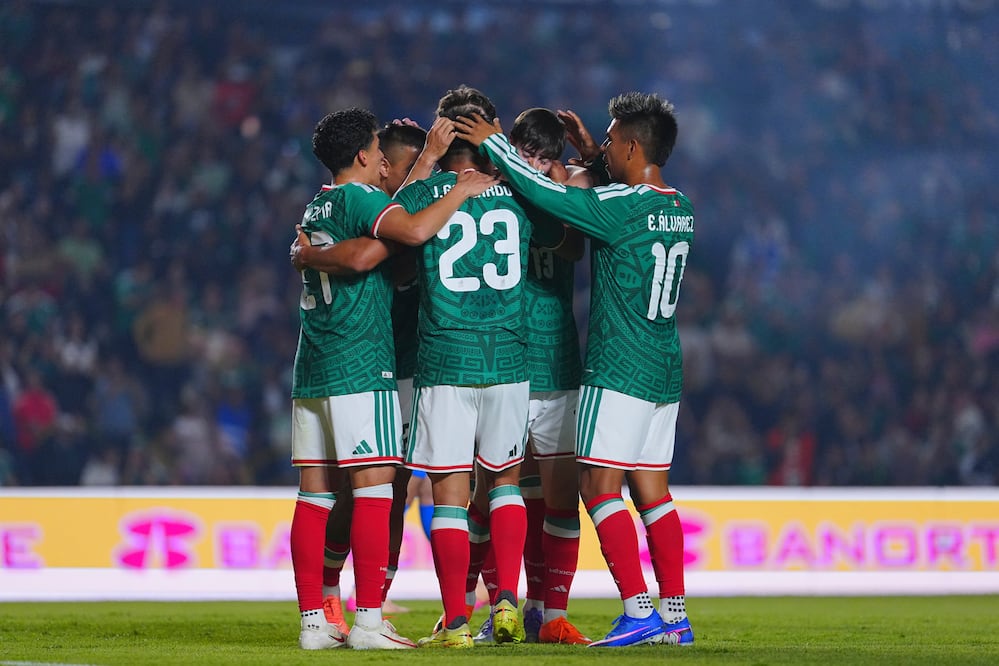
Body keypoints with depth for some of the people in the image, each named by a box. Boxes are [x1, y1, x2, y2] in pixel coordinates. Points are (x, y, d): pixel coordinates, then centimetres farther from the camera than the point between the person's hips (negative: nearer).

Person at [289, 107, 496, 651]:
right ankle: (368, 621, -12)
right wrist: (462, 191, -11)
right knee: (374, 488, -8)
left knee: (314, 495, 6)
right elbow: (415, 230, -25)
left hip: (312, 368, 9)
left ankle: (313, 621, 6)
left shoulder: (315, 208, 18)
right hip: (361, 366, -9)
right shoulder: (358, 197, -7)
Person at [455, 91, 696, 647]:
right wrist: (592, 157, 27)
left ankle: (638, 611, -13)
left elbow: (545, 193, -14)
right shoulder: (680, 208, 9)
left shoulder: (622, 205, -16)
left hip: (619, 371, -8)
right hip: (665, 372, 8)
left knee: (599, 486, -6)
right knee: (652, 491, 11)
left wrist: (494, 143, -1)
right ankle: (675, 615, 9)